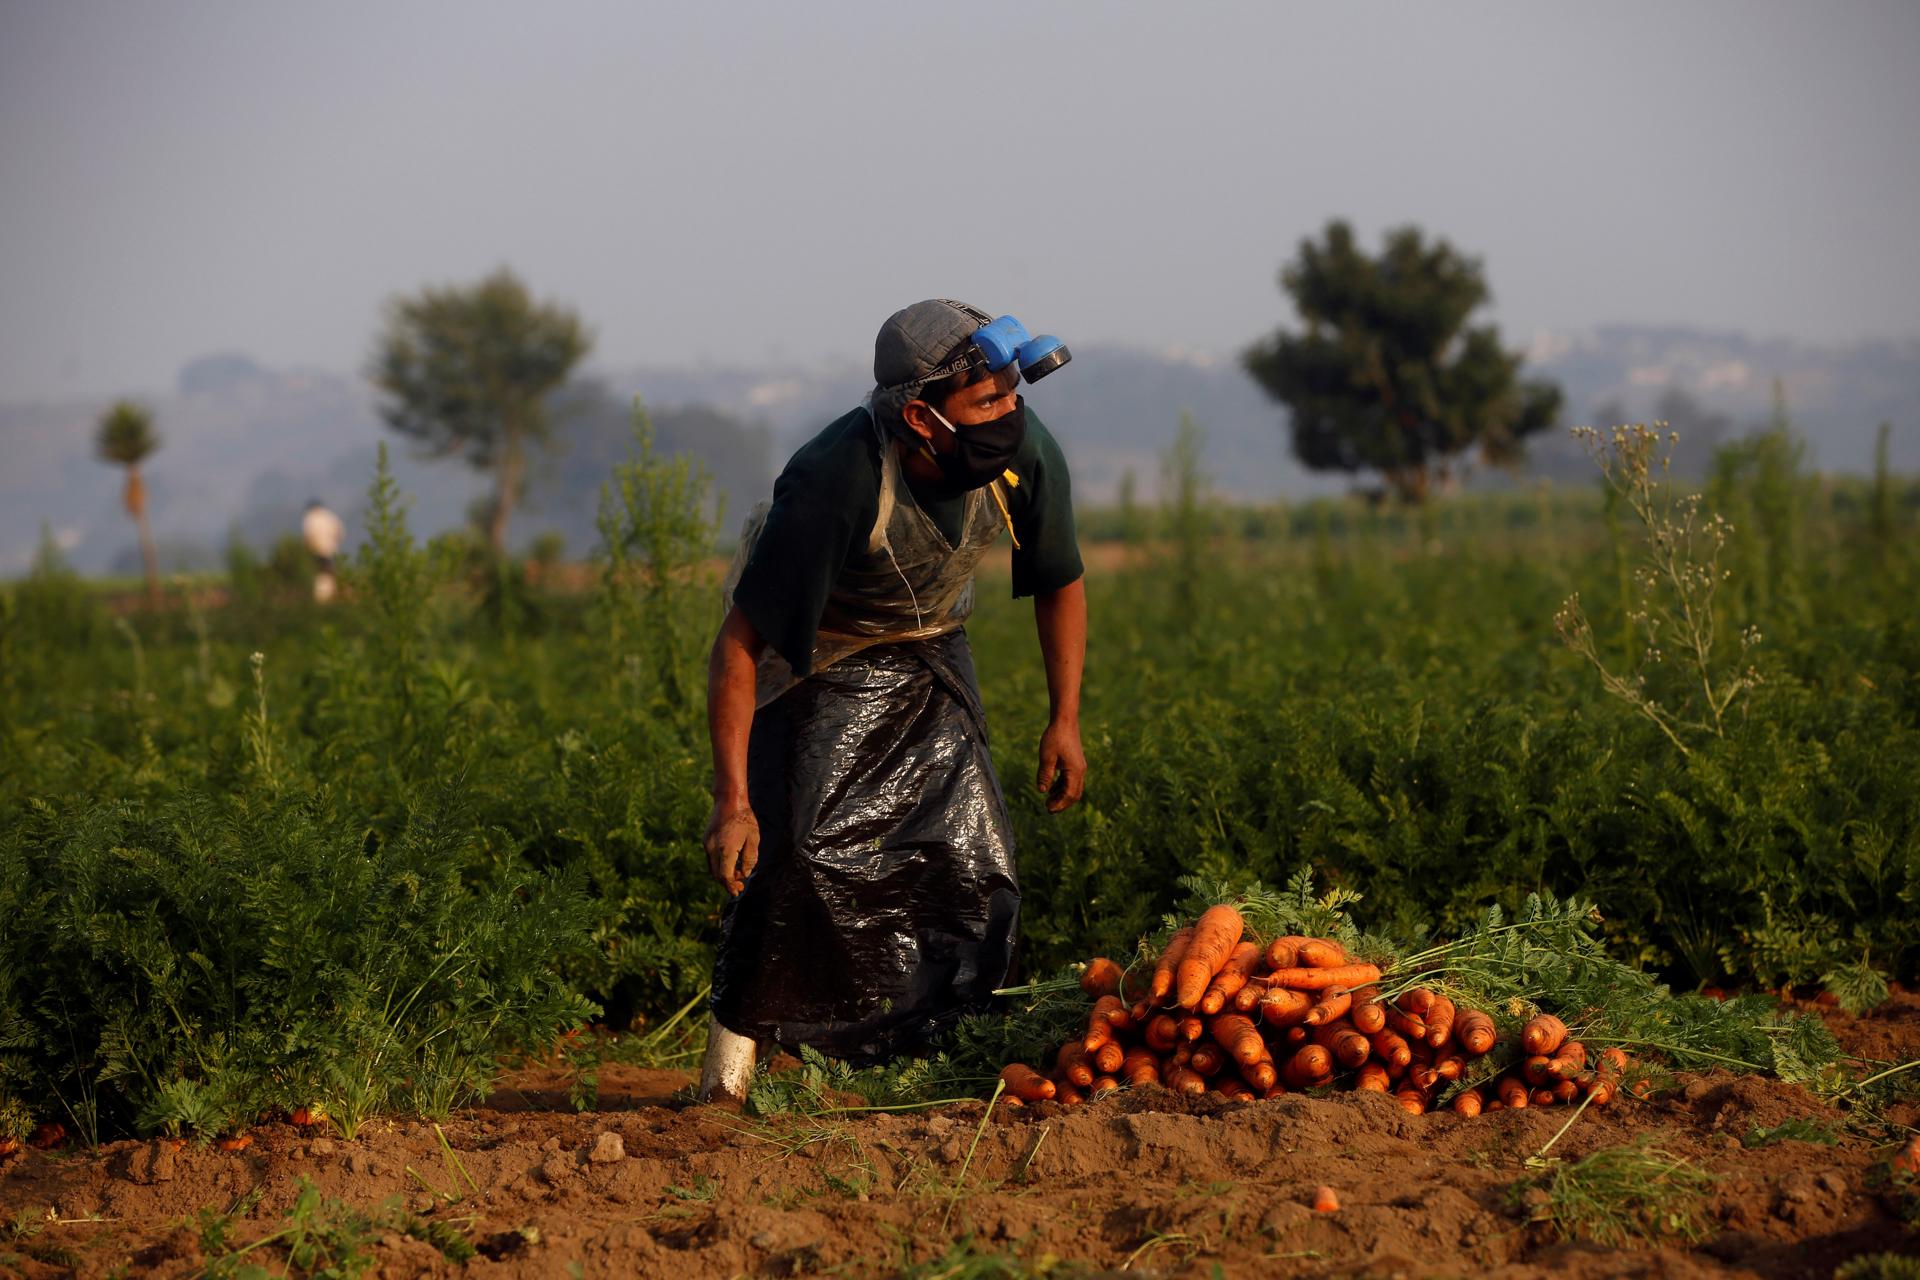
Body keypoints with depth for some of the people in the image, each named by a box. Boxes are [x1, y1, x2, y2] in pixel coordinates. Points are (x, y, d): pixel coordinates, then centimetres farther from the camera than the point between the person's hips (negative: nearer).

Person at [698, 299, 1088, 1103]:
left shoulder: (1026, 457, -24)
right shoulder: (833, 481, -38)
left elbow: (1060, 584, -1)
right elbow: (739, 645, -32)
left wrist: (1064, 720, -2)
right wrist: (730, 802, -36)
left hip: (928, 654, 4)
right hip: (817, 658, -4)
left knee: (972, 861, -6)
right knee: (799, 848, -20)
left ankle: (938, 1048, 9)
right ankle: (740, 1030, -1)